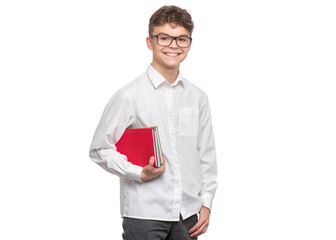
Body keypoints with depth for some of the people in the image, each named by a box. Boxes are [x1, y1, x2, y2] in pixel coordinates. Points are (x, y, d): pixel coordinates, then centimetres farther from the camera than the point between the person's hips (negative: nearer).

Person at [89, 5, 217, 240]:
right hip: (144, 213, -4)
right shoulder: (129, 96, -6)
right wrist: (140, 173, -15)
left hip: (187, 213, 4)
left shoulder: (198, 97, 8)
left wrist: (206, 204, 8)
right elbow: (100, 150, -4)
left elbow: (207, 155, 13)